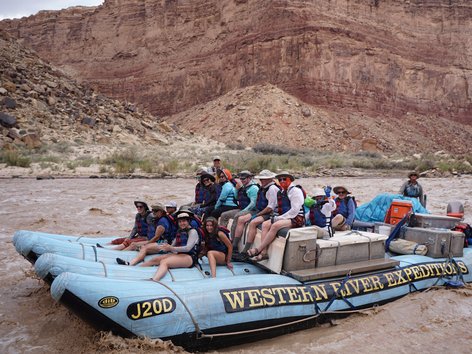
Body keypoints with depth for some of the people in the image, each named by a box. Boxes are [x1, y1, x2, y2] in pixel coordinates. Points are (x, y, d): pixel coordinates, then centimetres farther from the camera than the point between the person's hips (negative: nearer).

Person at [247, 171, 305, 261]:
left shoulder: (295, 190, -8)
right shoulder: (281, 192, 17)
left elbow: (295, 210, -16)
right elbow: (279, 208, 19)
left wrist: (280, 218, -16)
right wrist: (276, 217, -1)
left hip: (296, 218, -8)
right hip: (284, 217, 8)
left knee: (275, 225, -31)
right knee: (265, 224, -12)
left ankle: (258, 250, -23)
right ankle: (264, 252, -21)